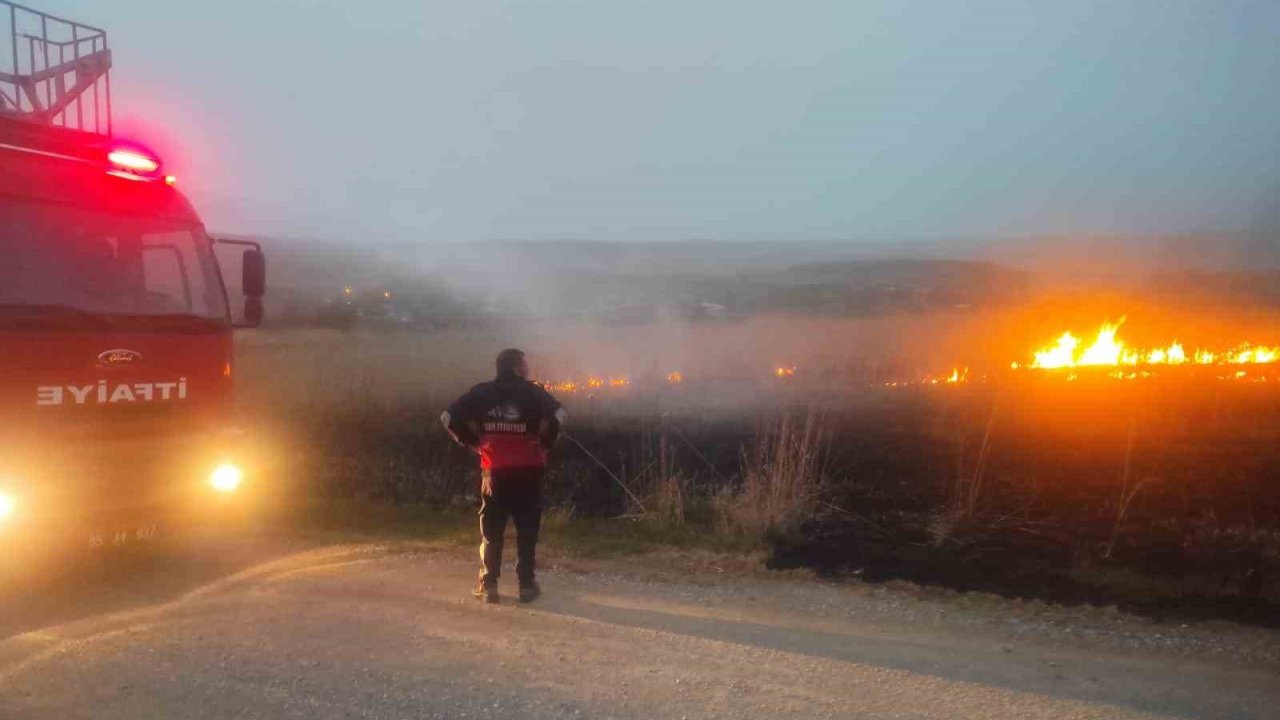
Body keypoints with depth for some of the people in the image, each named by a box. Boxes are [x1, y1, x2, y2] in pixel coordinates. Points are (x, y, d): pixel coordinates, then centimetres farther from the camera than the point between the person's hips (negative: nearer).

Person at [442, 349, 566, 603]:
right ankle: (526, 584, 6)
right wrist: (545, 444, -3)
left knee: (491, 529, 9)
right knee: (527, 528, 6)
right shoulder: (532, 392, -2)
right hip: (526, 470, -2)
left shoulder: (482, 392, 6)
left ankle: (488, 585, 8)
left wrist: (471, 442, 8)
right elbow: (558, 414, -17)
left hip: (494, 471, 2)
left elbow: (449, 417, 0)